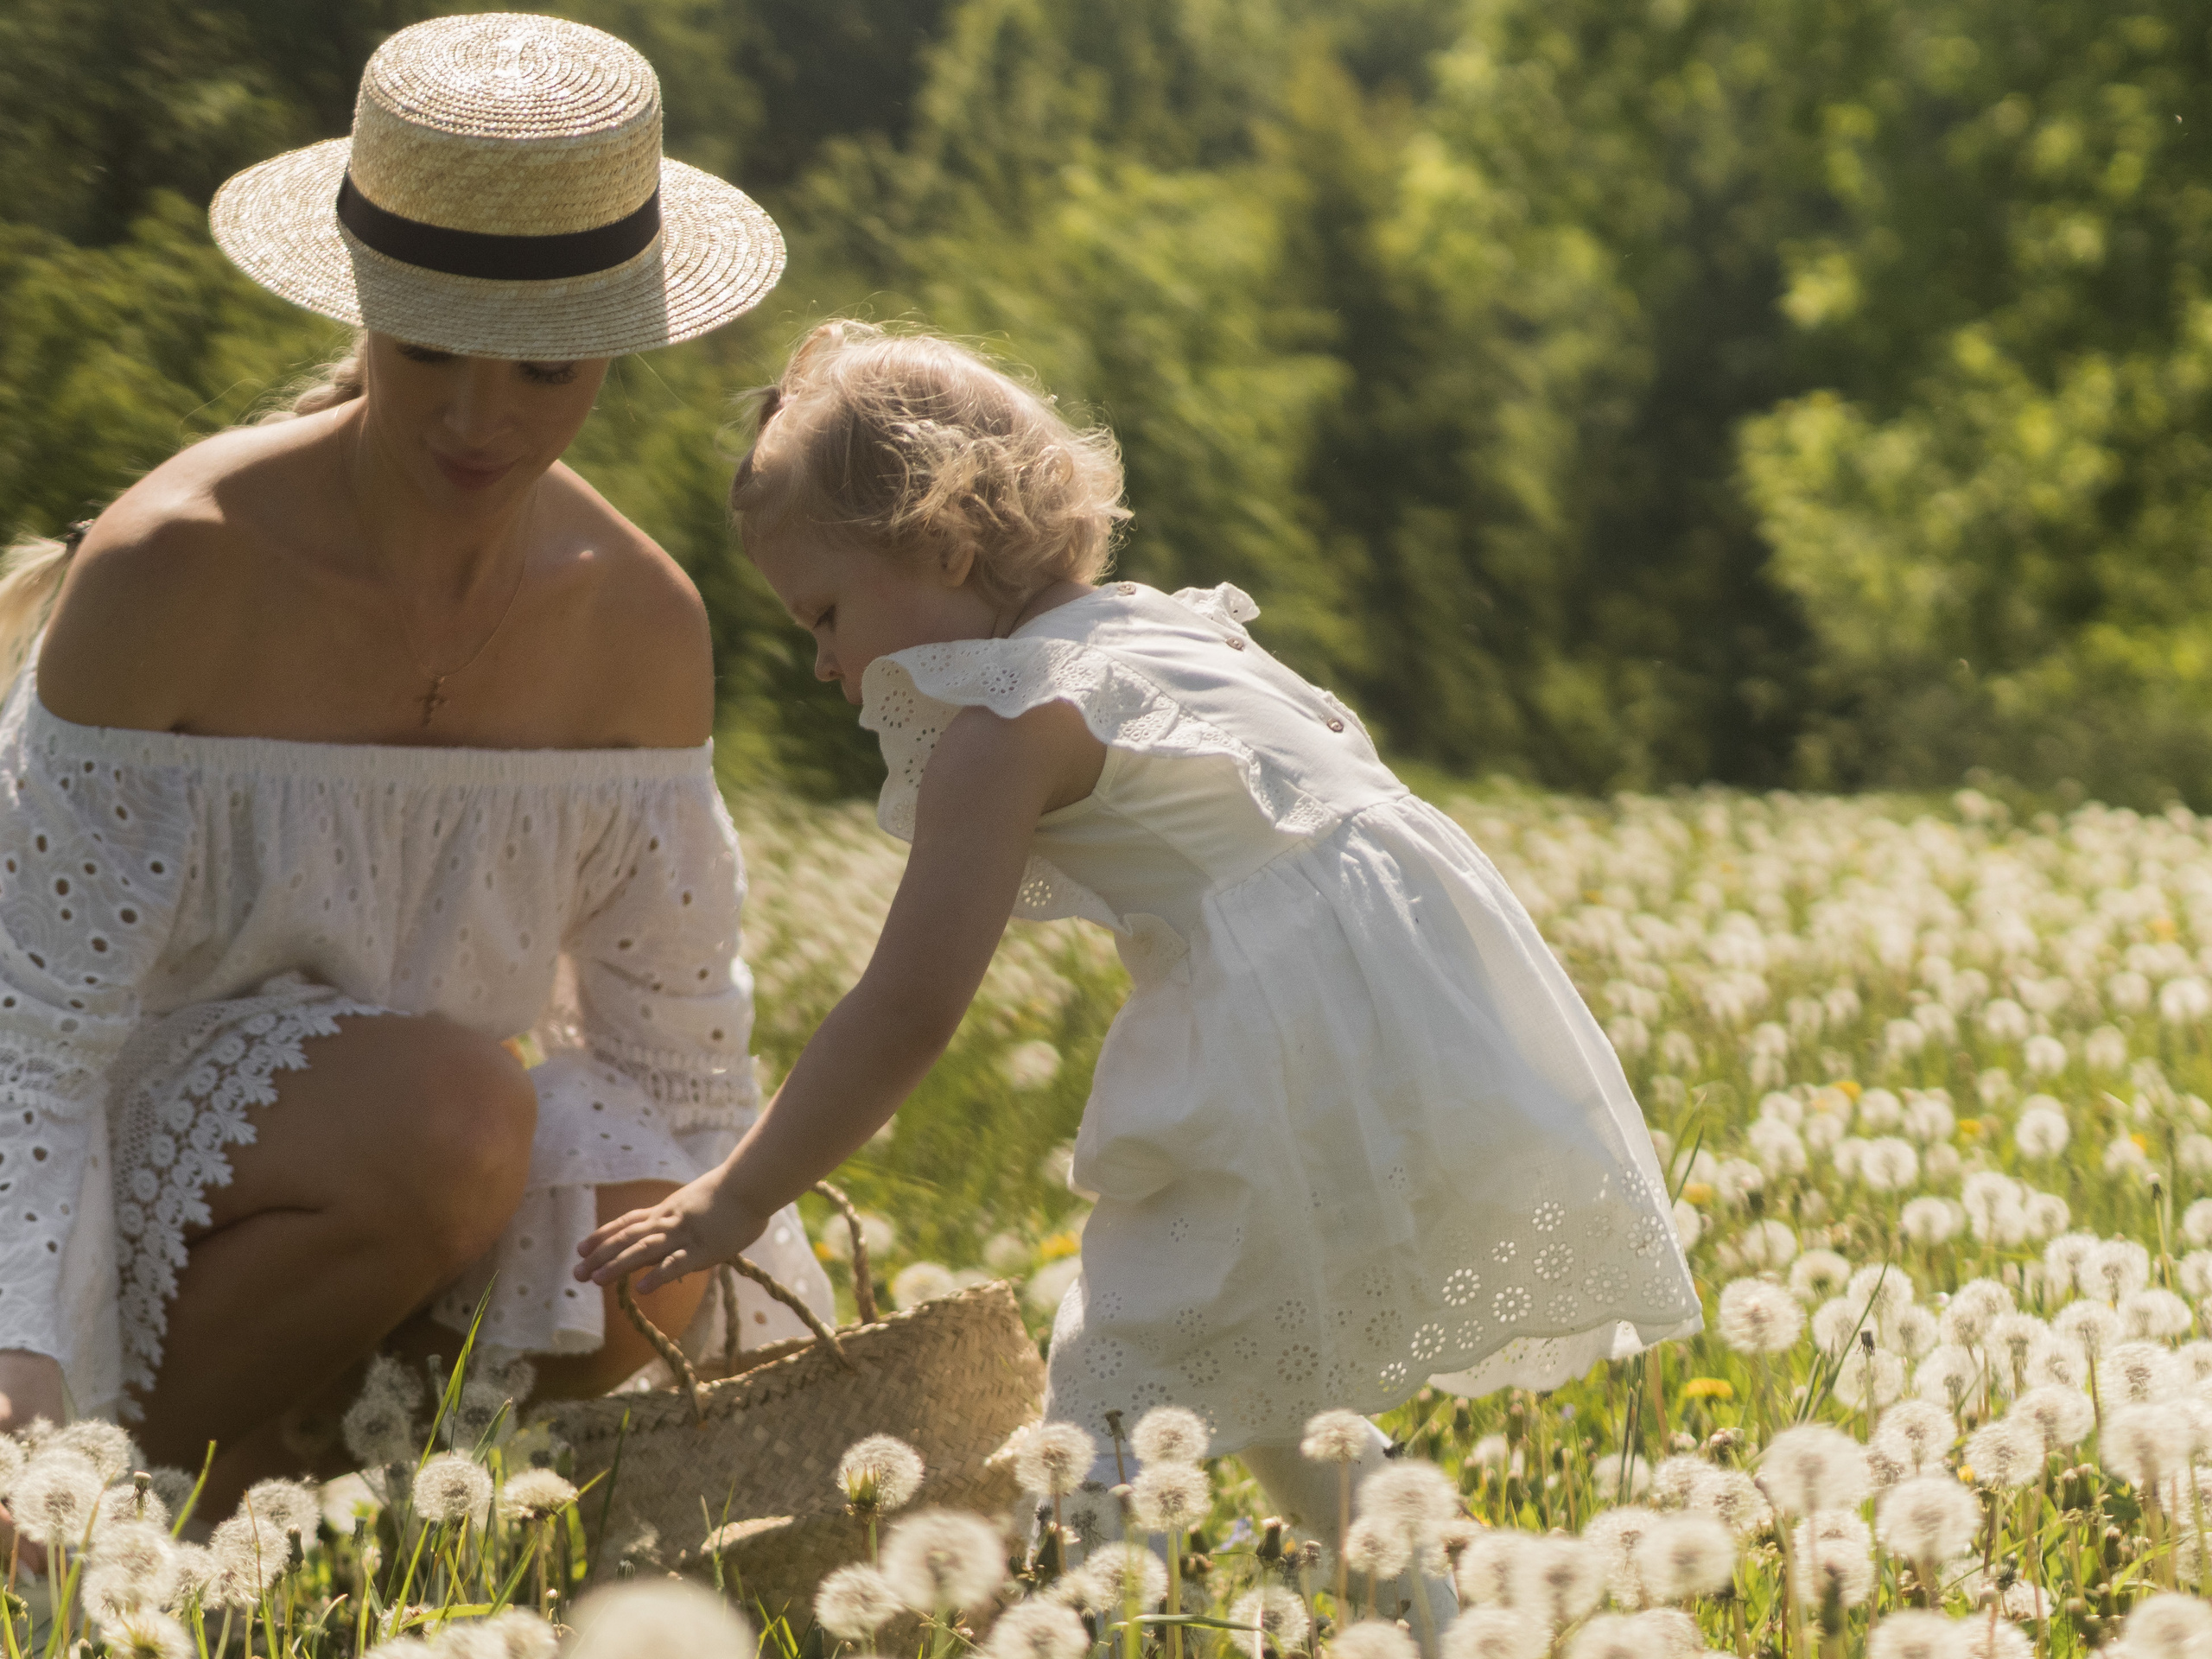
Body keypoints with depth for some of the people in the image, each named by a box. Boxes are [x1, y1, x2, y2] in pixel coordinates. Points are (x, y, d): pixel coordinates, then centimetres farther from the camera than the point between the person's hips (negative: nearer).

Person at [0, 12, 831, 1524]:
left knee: (632, 1272, -26)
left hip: (363, 1161, 5)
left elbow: (674, 1047, 3)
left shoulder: (637, 623, -7)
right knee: (456, 1120, -33)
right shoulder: (177, 566, -23)